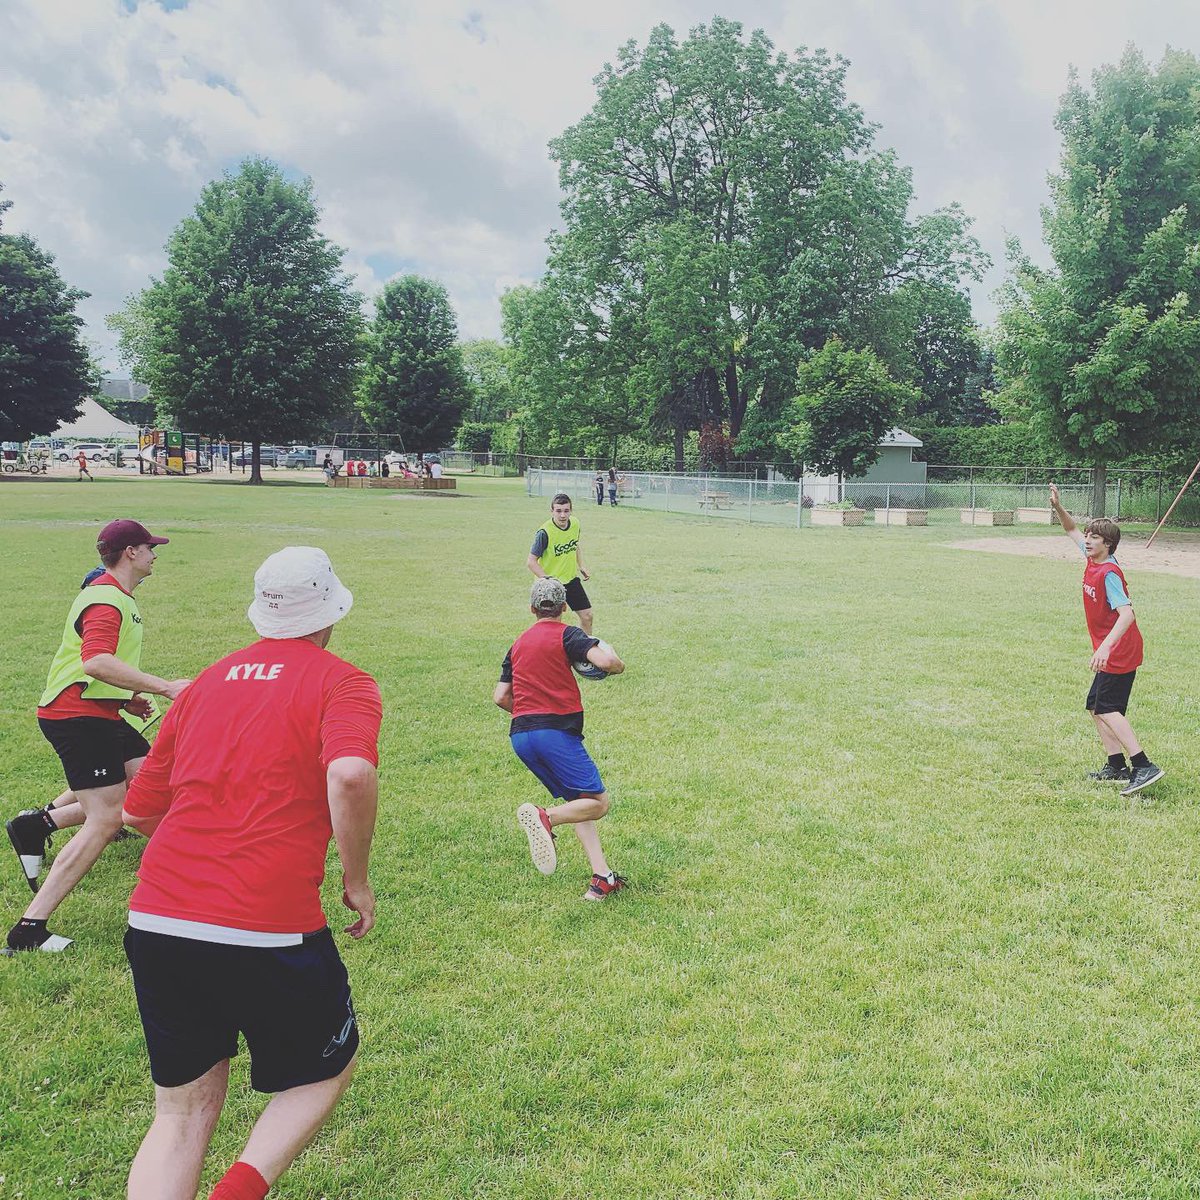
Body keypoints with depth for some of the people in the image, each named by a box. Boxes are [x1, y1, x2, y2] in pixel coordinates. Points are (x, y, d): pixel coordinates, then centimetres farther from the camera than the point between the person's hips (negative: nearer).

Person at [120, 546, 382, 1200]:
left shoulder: (206, 683, 15)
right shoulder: (343, 682, -2)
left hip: (155, 921, 5)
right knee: (326, 1071, 21)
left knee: (182, 1111, 20)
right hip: (268, 929, -5)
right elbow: (350, 775, -23)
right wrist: (357, 881, -9)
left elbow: (138, 810, 18)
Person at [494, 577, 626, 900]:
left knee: (578, 801, 13)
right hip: (556, 731, -7)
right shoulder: (566, 634, 1)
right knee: (598, 802, -4)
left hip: (520, 736, 7)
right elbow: (605, 661, -15)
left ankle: (602, 878, 3)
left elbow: (500, 697, 16)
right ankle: (544, 817, -31)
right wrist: (616, 661, 8)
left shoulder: (518, 645, 20)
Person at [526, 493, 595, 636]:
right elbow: (531, 561, -20)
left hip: (571, 579, 6)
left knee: (587, 616, 10)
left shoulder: (575, 523, -4)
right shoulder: (544, 532, -24)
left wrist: (581, 566, 6)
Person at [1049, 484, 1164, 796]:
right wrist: (1058, 507, 4)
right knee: (1096, 706, 13)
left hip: (1119, 650, -10)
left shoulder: (1108, 573, -20)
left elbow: (1126, 613, -30)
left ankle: (1144, 767, -15)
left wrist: (1105, 646, -40)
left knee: (1107, 709, -13)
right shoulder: (1093, 560, 5)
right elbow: (1072, 530, 21)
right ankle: (1117, 767, 18)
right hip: (1112, 652, 10)